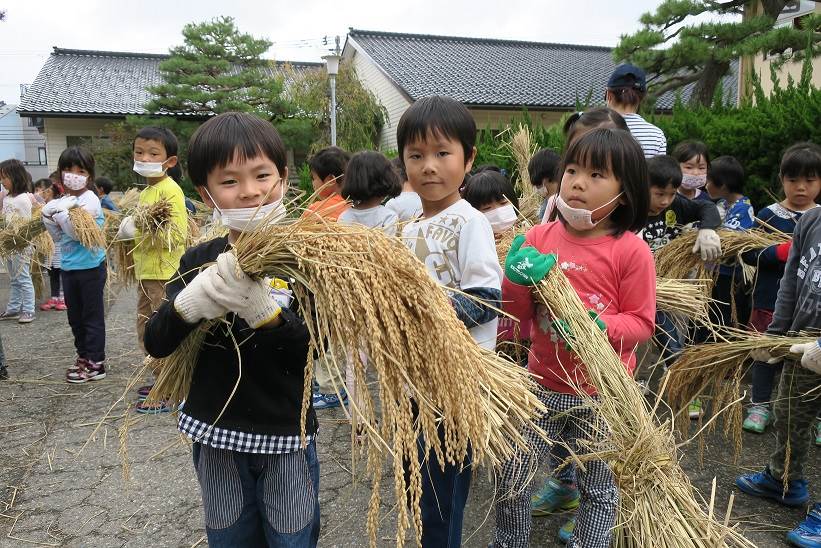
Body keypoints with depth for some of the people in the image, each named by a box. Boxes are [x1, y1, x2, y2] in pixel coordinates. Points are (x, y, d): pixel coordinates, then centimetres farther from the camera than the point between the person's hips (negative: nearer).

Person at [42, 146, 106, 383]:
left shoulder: (90, 200, -13)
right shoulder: (62, 201, 8)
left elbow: (78, 233, -22)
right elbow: (58, 236, 10)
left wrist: (58, 211, -22)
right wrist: (48, 218, -5)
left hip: (90, 266, -8)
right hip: (69, 266, 8)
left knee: (92, 315, 1)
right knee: (75, 316, 16)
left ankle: (95, 363, 9)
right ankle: (83, 356, 29)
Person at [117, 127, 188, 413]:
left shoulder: (170, 190, -15)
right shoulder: (146, 191, 13)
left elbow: (177, 235, -23)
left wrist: (138, 232, -21)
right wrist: (129, 229, 9)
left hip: (165, 275, -10)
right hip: (146, 274, 10)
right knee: (146, 333, 19)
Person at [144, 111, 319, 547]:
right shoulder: (199, 262, -2)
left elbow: (316, 348, -16)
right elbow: (156, 344, -7)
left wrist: (265, 311, -33)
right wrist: (191, 302, -27)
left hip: (286, 435, -2)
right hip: (216, 433, 3)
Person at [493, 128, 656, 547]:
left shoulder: (631, 250, -12)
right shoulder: (539, 238, -4)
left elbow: (641, 322, -7)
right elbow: (519, 313, 1)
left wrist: (602, 327, -25)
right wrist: (517, 279, -19)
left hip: (603, 392, -2)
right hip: (544, 383, 3)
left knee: (598, 490, 16)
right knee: (512, 481, 12)